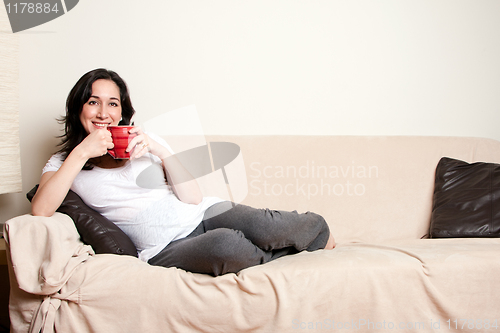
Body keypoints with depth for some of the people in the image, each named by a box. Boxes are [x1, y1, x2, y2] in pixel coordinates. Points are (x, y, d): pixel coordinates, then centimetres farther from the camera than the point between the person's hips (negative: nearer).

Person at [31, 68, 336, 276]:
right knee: (227, 245, -38)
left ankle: (320, 237, 11)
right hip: (164, 249, -3)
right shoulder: (64, 163, 11)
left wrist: (159, 150, -8)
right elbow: (40, 211, -12)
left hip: (203, 214, 3)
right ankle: (286, 254, -9)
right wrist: (81, 153, -15)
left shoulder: (144, 141, 16)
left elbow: (193, 198, 5)